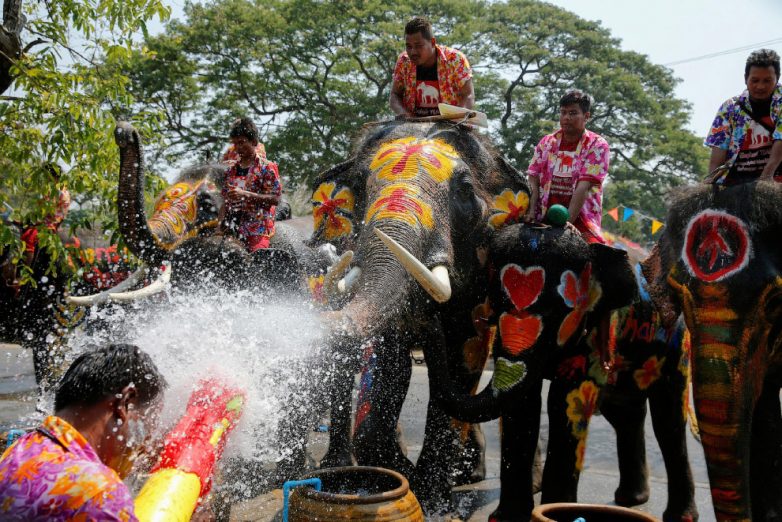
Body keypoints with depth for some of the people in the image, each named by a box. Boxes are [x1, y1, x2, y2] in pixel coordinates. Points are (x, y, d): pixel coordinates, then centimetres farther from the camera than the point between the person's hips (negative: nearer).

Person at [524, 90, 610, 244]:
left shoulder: (597, 145, 0)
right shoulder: (546, 142, 13)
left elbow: (584, 186, -11)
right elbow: (533, 179, 6)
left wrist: (567, 221, -21)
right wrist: (531, 212, -11)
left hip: (581, 221, -3)